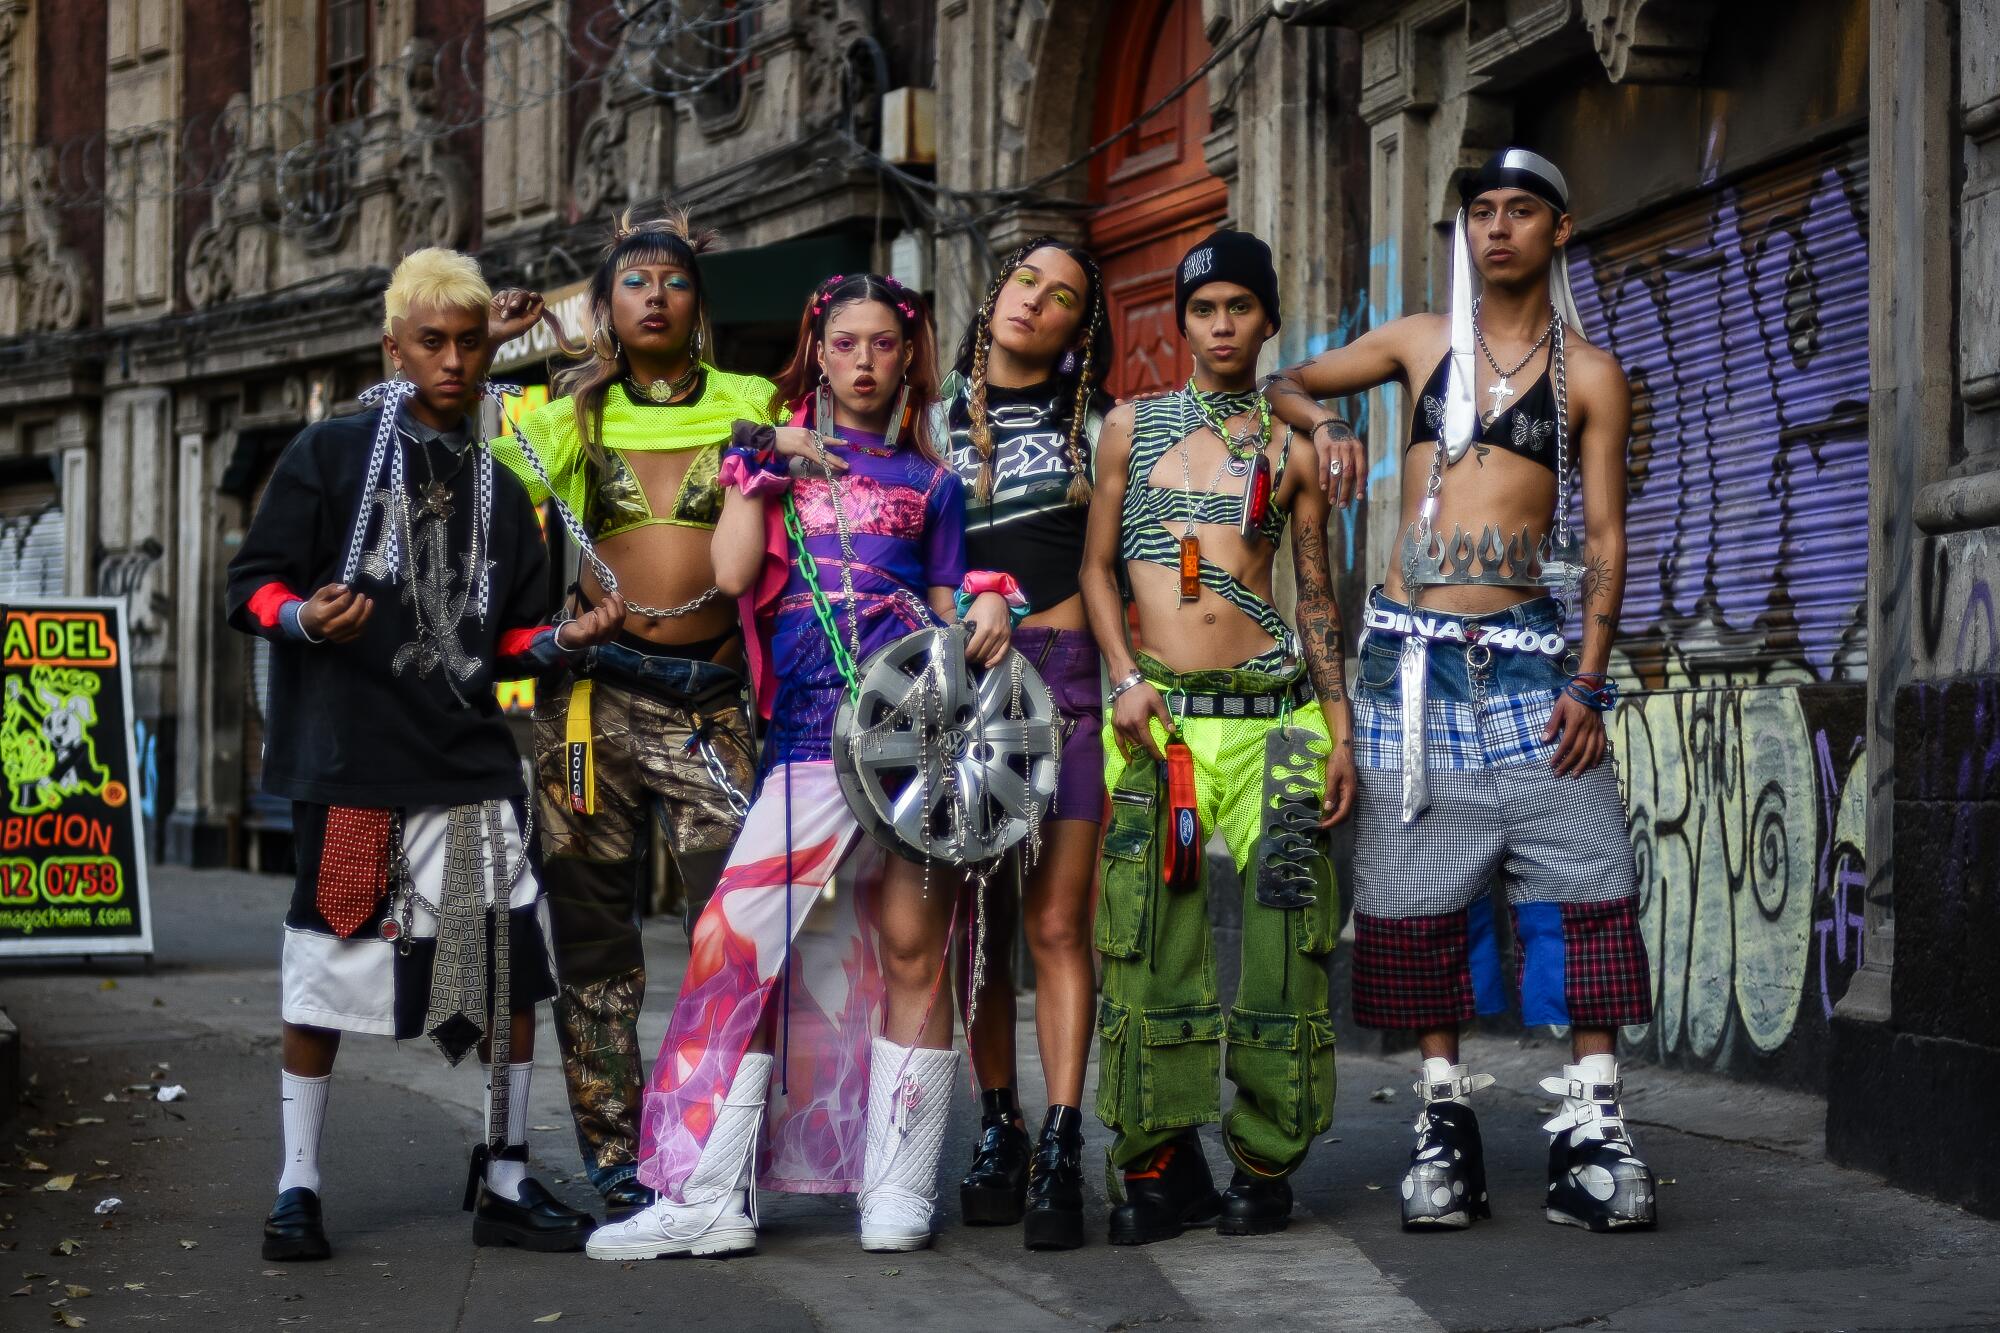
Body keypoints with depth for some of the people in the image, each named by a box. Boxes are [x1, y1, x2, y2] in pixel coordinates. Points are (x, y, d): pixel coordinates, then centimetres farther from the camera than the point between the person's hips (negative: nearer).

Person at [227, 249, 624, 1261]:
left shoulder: (498, 491, 17)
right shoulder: (330, 455, 2)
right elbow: (253, 583, -2)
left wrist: (562, 639, -1)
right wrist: (304, 618, -22)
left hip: (470, 765, 4)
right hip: (349, 766, -4)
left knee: (512, 972, 1)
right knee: (325, 973, 0)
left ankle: (505, 1184, 12)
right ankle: (297, 1188, 12)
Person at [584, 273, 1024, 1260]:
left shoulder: (929, 481, 20)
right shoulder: (772, 452, 17)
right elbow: (733, 573, 2)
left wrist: (985, 607, -1)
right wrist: (763, 464, 2)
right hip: (809, 729, 0)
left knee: (912, 952, -2)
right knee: (739, 942, -8)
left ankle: (898, 1190, 4)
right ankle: (711, 1198, -4)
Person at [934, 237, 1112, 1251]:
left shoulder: (1096, 423, 12)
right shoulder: (938, 419, 15)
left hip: (1066, 677, -1)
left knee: (1057, 922, -8)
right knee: (978, 923, 3)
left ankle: (1060, 1151, -9)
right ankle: (998, 1131, 12)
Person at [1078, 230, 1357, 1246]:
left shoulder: (1291, 453, 11)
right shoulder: (1132, 427, 12)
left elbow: (1317, 600, 11)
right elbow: (1097, 565, 11)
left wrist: (1339, 735, 3)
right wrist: (1125, 679, -4)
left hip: (1271, 710, 0)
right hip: (1157, 713, 0)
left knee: (1278, 937, -4)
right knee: (1152, 943, -4)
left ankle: (1264, 1163, 4)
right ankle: (1162, 1165, 3)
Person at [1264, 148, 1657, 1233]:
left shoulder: (1589, 375, 7)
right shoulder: (1418, 342, 12)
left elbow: (1605, 538, 2)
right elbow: (1283, 388, 22)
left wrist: (1587, 681, -8)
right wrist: (1319, 425, -2)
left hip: (1529, 656, -1)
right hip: (1413, 654, 2)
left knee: (1584, 880, -9)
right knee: (1421, 889, 2)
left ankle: (1592, 1125, -5)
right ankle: (1445, 1119, 11)